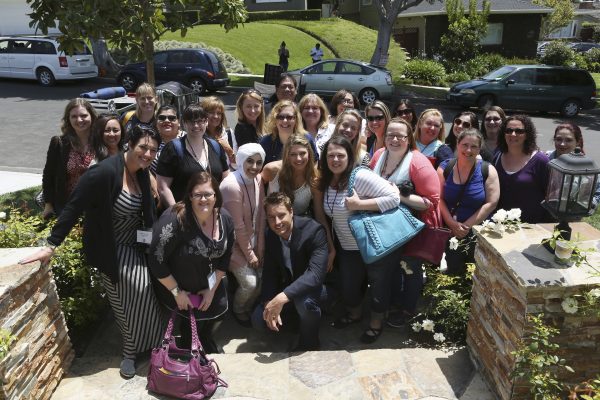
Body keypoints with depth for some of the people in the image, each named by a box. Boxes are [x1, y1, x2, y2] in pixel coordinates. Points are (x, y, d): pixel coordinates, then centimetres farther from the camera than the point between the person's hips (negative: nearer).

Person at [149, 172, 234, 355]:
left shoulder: (225, 219, -12)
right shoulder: (175, 219, -31)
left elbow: (225, 258, 0)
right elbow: (157, 261, -26)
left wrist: (212, 289, -2)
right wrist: (176, 292, -17)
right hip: (176, 286, -5)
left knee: (218, 312, 12)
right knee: (193, 321, -5)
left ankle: (207, 344, 46)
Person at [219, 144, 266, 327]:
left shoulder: (258, 179, -5)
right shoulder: (232, 186, -26)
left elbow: (260, 215, -2)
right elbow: (237, 226, -21)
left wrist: (259, 248, -3)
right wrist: (249, 254, -13)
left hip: (252, 239, 7)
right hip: (234, 241, -6)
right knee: (249, 282, -8)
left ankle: (248, 308, 32)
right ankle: (238, 311, 24)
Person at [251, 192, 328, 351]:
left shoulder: (314, 230, -28)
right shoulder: (271, 234, -10)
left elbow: (316, 273, -37)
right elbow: (269, 272, -5)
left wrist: (282, 297, -45)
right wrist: (269, 303, -21)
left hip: (313, 286, -5)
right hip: (286, 287, 5)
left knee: (305, 301, -37)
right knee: (259, 320, -9)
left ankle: (309, 343, -6)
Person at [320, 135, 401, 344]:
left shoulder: (361, 177, -24)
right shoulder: (327, 182, -1)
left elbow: (394, 198, -28)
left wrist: (359, 204, -30)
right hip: (348, 248, 7)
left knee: (378, 284, 15)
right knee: (348, 285, 21)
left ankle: (376, 321, 40)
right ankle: (354, 313, 51)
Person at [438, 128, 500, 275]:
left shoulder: (488, 170, -3)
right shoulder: (445, 168, 1)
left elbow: (491, 203, -8)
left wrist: (467, 225, -12)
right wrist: (452, 223, -15)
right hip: (450, 233, 1)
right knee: (453, 274, 10)